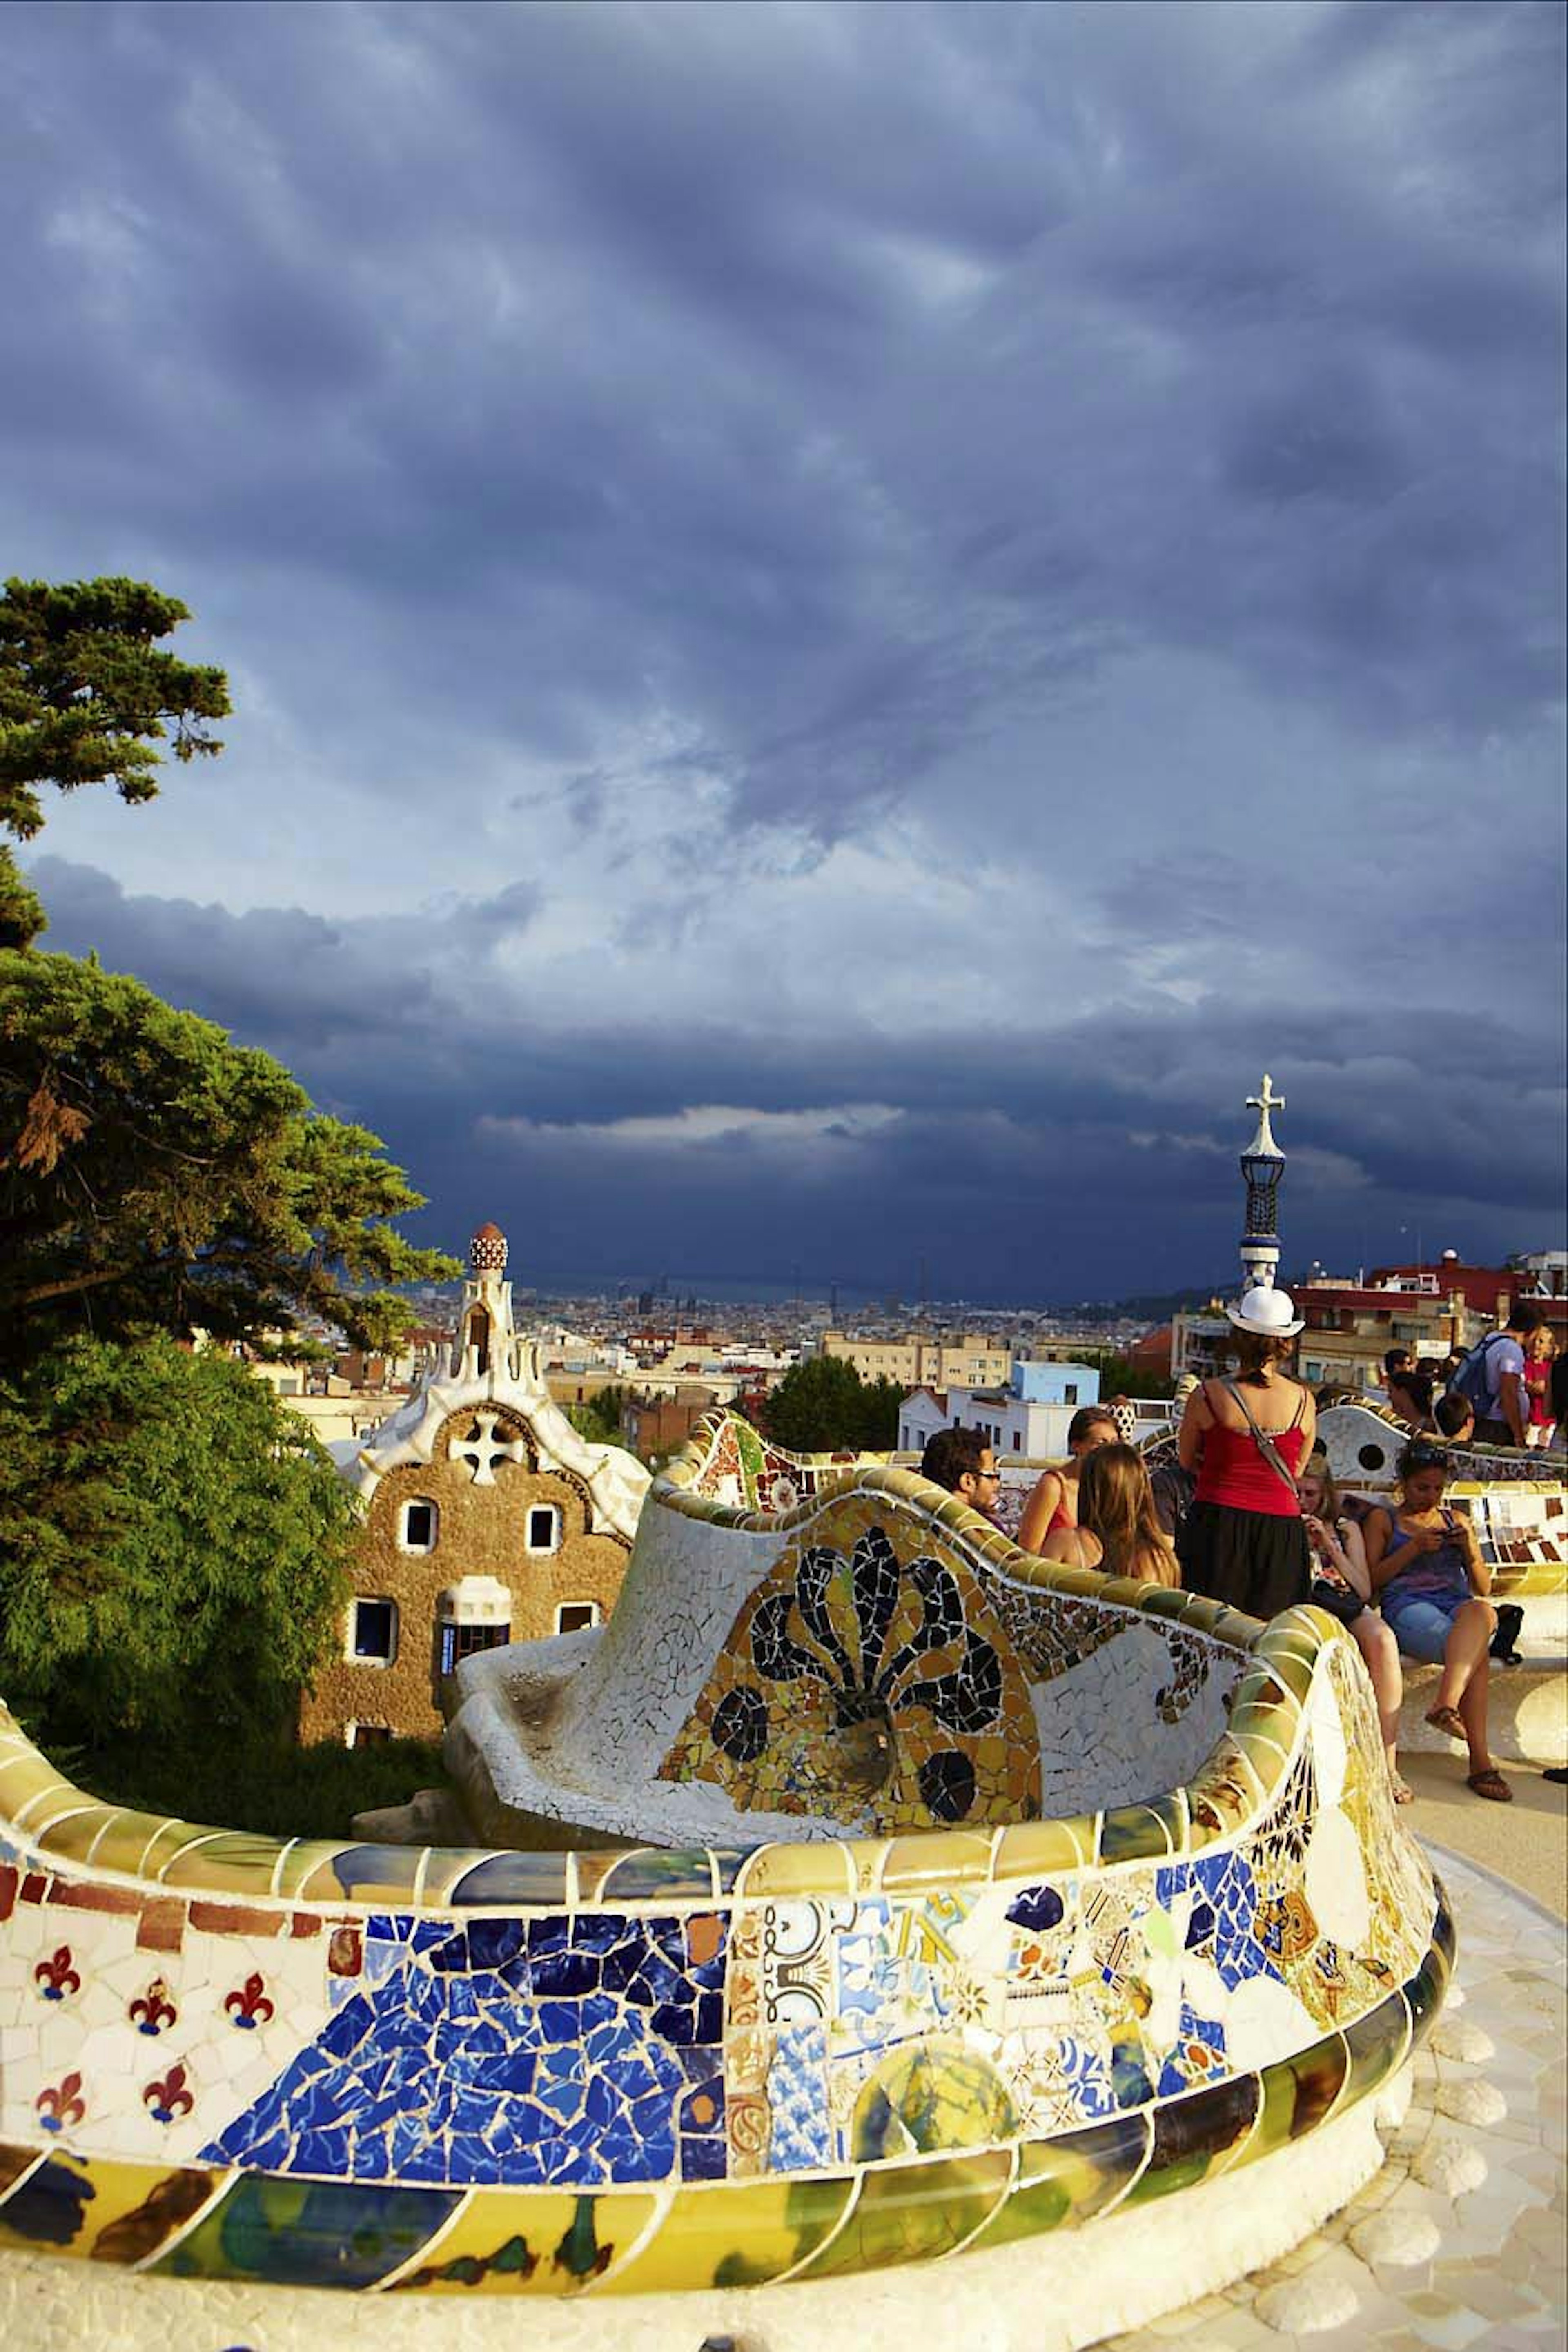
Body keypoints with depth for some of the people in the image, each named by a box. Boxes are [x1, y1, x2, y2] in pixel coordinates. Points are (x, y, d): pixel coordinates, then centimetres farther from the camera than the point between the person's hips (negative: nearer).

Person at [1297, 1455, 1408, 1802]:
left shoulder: (1346, 1529, 24)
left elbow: (1365, 1591, 13)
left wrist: (1331, 1546, 4)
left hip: (1349, 1608, 3)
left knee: (1383, 1640, -34)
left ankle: (1389, 1763, -33)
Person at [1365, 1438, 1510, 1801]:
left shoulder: (1456, 1522, 29)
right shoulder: (1384, 1520, 19)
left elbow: (1483, 1588, 24)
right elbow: (1371, 1580, 7)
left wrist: (1470, 1551, 3)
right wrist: (1415, 1547, -3)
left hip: (1458, 1605, 3)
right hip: (1408, 1605, -3)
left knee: (1482, 1612, -39)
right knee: (1478, 1654, -36)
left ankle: (1446, 1704, -54)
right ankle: (1480, 1762, -43)